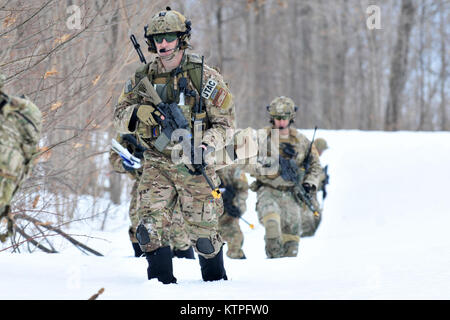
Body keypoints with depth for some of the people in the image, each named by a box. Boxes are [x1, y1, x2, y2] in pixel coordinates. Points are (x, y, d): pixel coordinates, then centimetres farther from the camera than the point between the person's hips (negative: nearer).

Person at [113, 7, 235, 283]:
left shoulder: (205, 77, -2)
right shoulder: (142, 79, 7)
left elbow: (225, 122, -1)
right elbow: (119, 118, 10)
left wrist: (205, 146, -19)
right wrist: (138, 113, -13)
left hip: (194, 165, -2)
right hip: (157, 164, 2)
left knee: (204, 229, 2)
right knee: (151, 223, -13)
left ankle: (216, 279, 25)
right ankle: (162, 282, -2)